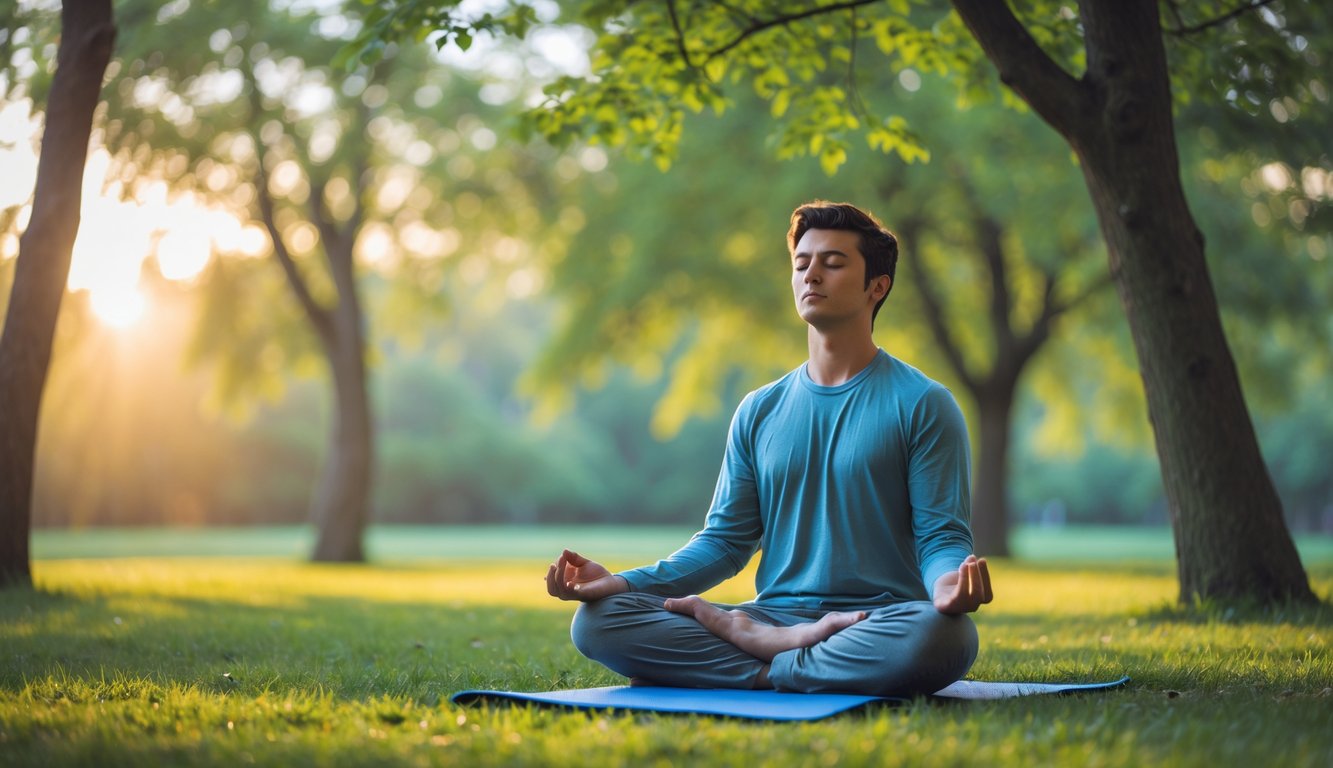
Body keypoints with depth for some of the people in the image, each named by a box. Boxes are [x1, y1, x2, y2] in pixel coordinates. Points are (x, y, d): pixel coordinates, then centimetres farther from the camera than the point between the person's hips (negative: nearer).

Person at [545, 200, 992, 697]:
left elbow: (941, 535, -2)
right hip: (773, 613, 3)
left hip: (877, 620, -3)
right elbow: (725, 541, 14)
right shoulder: (760, 412, 16)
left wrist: (950, 582, -28)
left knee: (941, 635, -40)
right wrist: (622, 582, -2)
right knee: (596, 619, -16)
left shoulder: (921, 405, 3)